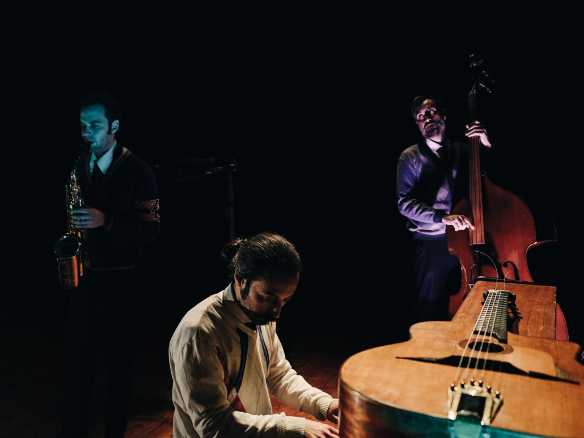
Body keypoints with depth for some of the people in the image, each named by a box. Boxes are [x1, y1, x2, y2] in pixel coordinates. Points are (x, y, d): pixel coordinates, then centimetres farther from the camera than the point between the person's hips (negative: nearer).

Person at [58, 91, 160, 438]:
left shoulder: (137, 171, -6)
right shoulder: (78, 167, 8)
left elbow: (151, 229, -11)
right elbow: (68, 213, 19)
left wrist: (106, 221, -23)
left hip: (120, 281, -3)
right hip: (82, 278, 4)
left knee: (118, 364, 9)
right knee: (77, 362, 8)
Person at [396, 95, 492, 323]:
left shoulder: (463, 150, 11)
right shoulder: (411, 157, 0)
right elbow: (405, 203, -10)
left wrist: (486, 147, -8)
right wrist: (442, 217, -24)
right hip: (432, 244, -3)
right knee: (431, 310, 1)